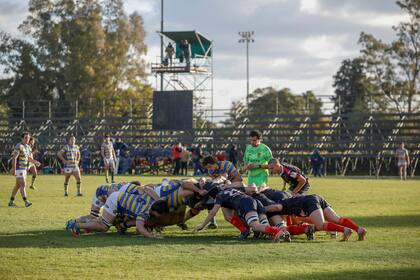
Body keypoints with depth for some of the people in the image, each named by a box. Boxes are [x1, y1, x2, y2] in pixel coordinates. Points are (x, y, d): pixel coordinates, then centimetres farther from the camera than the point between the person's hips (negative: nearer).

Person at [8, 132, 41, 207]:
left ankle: (11, 202, 18)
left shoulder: (28, 147, 12)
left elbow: (29, 158, 23)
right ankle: (26, 202, -17)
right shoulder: (19, 146, -16)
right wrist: (14, 169, -27)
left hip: (24, 169, 9)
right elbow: (14, 158, -21)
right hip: (18, 169, -9)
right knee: (23, 185, -15)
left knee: (18, 186, 12)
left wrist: (35, 162, 4)